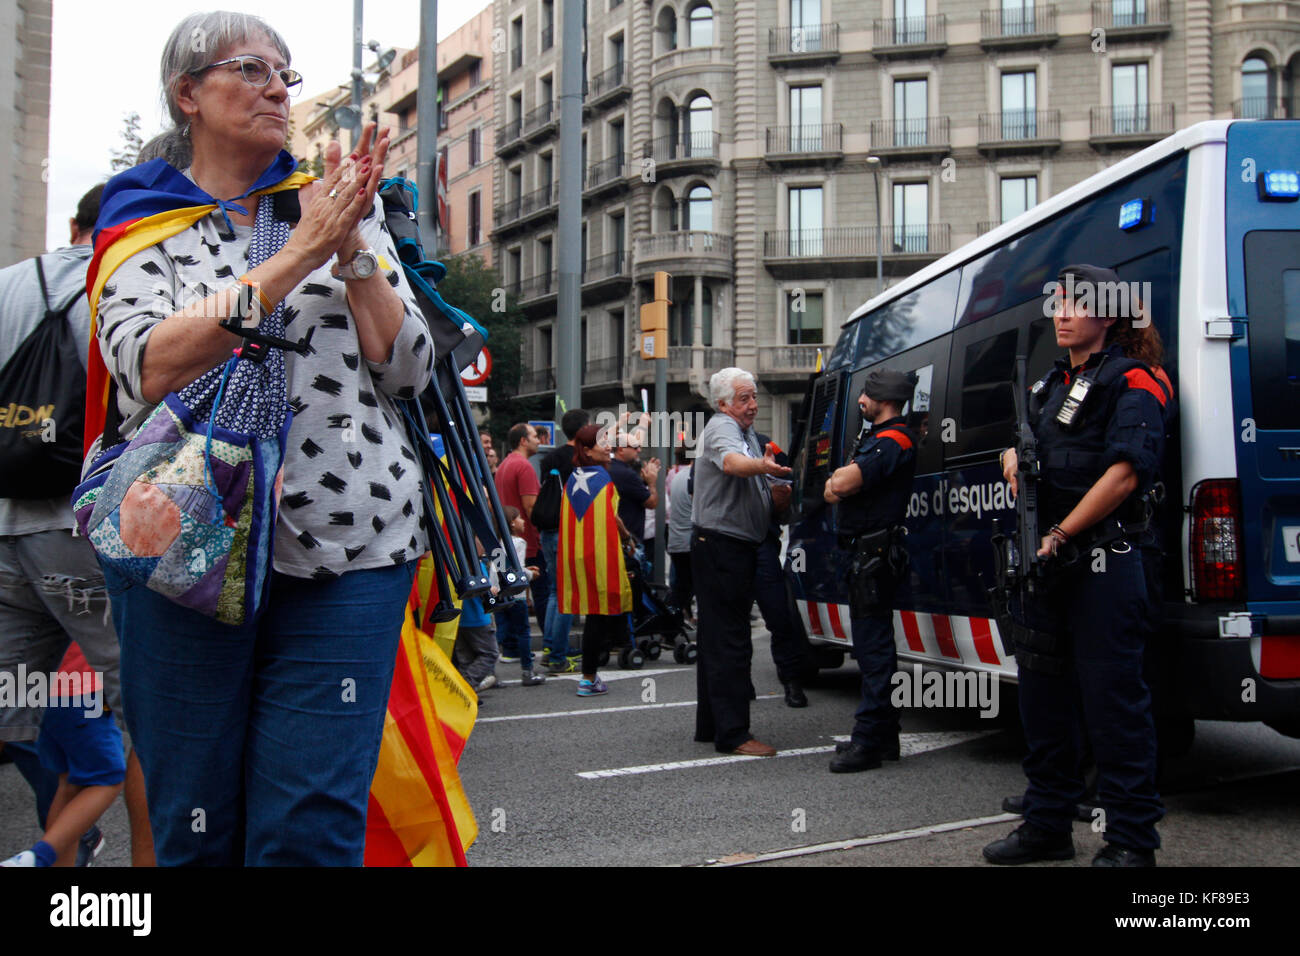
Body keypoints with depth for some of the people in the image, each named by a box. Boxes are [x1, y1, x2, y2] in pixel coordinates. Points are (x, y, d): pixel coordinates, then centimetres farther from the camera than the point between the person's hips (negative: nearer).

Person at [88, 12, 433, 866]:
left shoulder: (338, 204, 14)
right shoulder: (143, 222, 8)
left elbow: (409, 368, 6)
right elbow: (149, 369, -12)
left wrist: (351, 251, -8)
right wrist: (296, 257, -14)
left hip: (349, 548, 1)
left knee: (312, 829, -5)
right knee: (193, 828, 8)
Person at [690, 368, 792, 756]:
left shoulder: (747, 433, 21)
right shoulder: (721, 427, -12)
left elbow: (750, 490, 23)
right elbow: (731, 462, -35)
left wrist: (777, 494, 0)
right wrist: (762, 466, -56)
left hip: (737, 547, 11)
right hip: (720, 545, -11)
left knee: (717, 639, 15)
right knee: (730, 642, -11)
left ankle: (710, 724, 23)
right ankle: (733, 734, -10)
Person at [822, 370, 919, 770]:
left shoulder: (894, 440, -13)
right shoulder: (876, 437, 22)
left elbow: (842, 484, -23)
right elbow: (835, 489, 22)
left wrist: (839, 477, -1)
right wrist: (840, 481, 0)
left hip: (875, 553, -11)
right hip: (866, 553, 11)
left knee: (873, 644, -11)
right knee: (871, 642, 15)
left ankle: (869, 740, -10)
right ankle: (883, 734, 24)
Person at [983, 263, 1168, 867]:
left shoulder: (1130, 383, -7)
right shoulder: (1052, 383, 19)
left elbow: (1124, 474, -17)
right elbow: (1027, 439, 30)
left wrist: (1059, 535, -17)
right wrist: (1014, 454, 5)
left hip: (1101, 566, -9)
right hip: (1043, 562, 9)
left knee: (1112, 700, -4)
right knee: (1043, 695, 13)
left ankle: (1131, 840, 5)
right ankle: (1048, 825, 24)